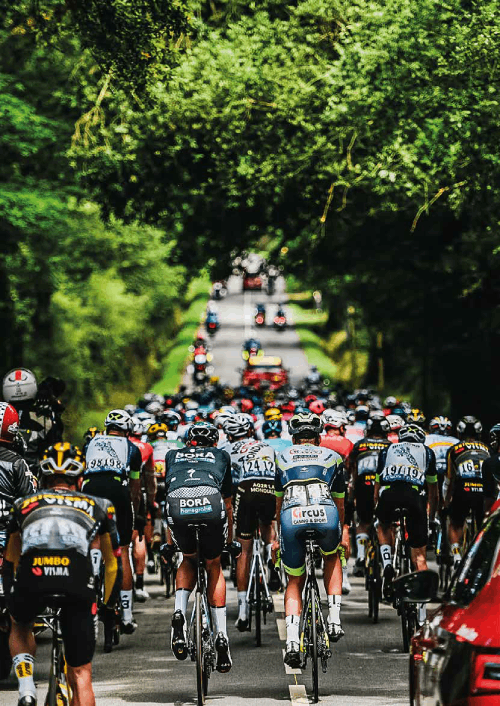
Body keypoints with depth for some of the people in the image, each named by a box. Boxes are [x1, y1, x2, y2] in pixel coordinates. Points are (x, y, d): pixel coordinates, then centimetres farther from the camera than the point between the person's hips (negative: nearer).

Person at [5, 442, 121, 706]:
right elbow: (113, 562, 38)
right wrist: (109, 604, 50)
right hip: (77, 582, -1)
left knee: (20, 627, 35)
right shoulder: (98, 506, 30)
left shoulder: (24, 504, 32)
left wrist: (11, 602, 55)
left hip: (31, 576, 1)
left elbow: (9, 562, 42)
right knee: (81, 674, 11)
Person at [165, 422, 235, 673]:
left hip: (177, 507, 1)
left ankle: (179, 612, 4)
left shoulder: (173, 455, 36)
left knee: (188, 560, 29)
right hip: (211, 505, -1)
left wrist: (172, 539, 53)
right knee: (213, 566, 22)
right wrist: (230, 539, 53)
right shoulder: (221, 456, 35)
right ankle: (221, 636, 14)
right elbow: (228, 504, 40)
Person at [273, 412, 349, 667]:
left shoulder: (282, 458, 31)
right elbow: (339, 501, 39)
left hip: (291, 515, 0)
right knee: (332, 557, 33)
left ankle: (292, 641, -2)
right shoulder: (332, 457, 29)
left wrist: (278, 536, 51)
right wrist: (344, 533, 52)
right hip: (325, 512, 0)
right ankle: (334, 620, 18)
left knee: (295, 581, 18)